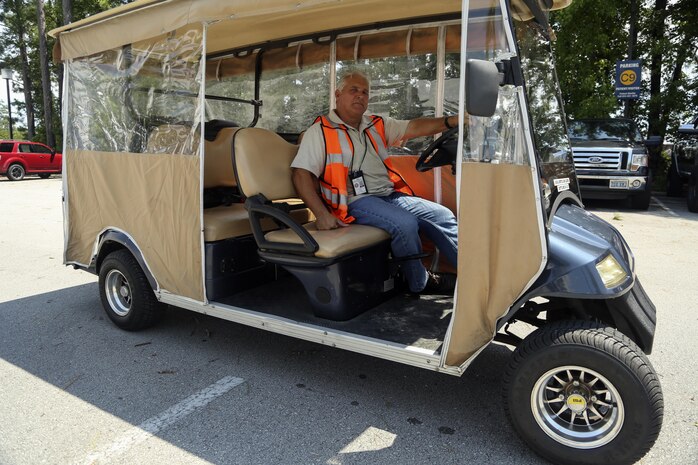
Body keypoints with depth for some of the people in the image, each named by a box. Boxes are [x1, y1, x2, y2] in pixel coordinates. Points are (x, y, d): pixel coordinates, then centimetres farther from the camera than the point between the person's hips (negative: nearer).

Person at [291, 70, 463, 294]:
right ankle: (420, 283, -7)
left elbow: (414, 128, 5)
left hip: (391, 194, 7)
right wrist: (322, 214, -20)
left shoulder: (377, 125, 18)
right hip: (357, 201, -7)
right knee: (405, 223, -28)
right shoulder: (320, 131, 1)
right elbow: (302, 174, -7)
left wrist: (451, 121, -14)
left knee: (443, 215, 1)